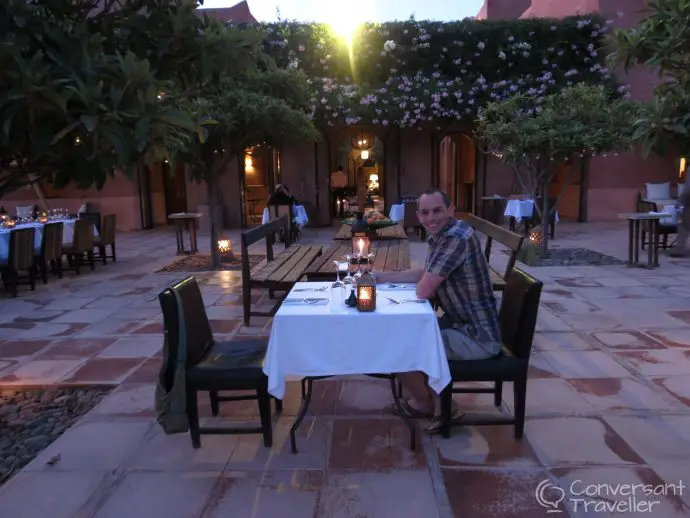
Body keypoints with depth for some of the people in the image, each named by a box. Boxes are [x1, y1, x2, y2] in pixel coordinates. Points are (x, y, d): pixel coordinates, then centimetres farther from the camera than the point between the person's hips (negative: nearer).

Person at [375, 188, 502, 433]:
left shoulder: (457, 237, -25)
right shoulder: (438, 236, 6)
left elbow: (423, 291, -25)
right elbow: (423, 274, 22)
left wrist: (429, 286, -2)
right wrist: (382, 277, 16)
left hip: (478, 337, -10)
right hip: (460, 323, 10)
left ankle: (424, 403, 20)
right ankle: (441, 404, 20)